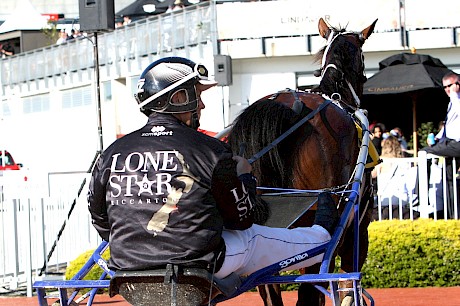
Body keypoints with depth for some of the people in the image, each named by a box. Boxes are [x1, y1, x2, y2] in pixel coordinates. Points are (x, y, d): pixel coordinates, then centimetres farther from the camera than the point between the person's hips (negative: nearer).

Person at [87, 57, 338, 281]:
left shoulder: (113, 153, -2)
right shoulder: (209, 150, -10)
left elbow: (100, 220, 8)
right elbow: (242, 219, 0)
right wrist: (245, 177, 20)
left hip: (126, 264, 4)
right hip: (197, 262, -4)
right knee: (254, 238, 23)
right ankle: (322, 235, 48)